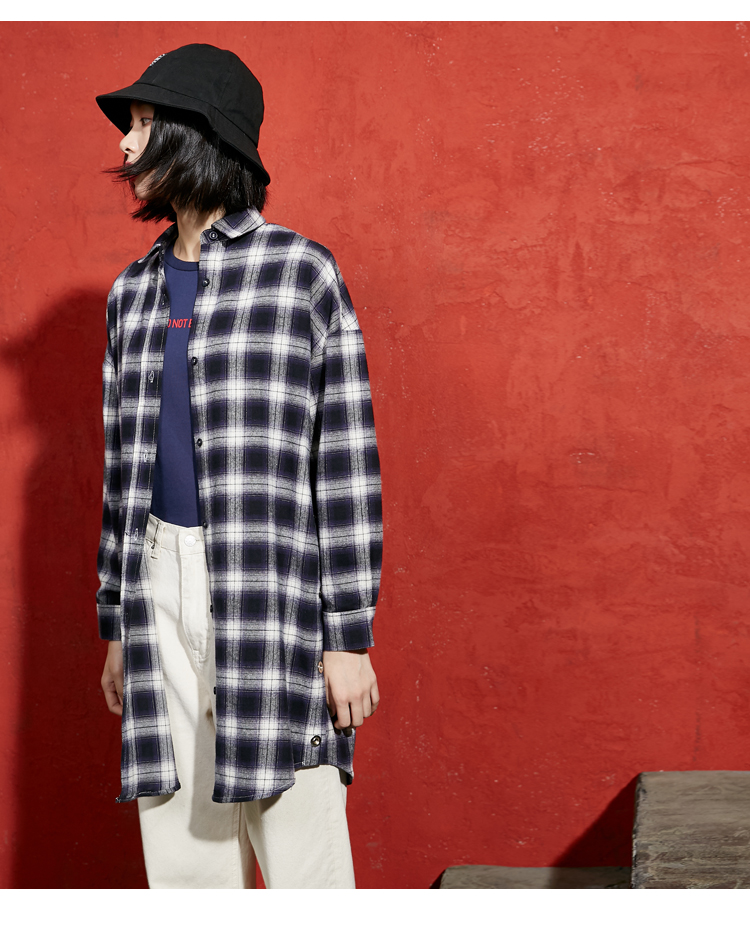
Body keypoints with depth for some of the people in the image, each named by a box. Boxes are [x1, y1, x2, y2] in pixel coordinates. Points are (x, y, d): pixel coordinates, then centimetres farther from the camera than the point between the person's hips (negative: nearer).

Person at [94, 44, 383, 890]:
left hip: (273, 596, -5)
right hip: (164, 588, 6)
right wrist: (117, 628, 16)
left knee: (303, 861, -2)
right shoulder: (135, 292, 13)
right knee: (184, 857, 10)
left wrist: (351, 636, -9)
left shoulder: (301, 272, -4)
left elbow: (348, 463, -6)